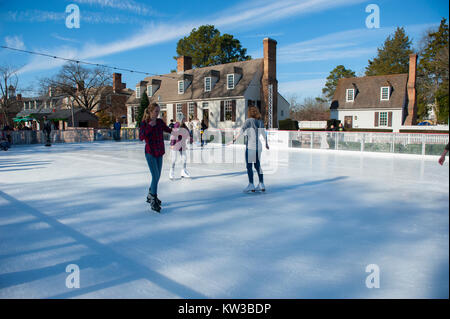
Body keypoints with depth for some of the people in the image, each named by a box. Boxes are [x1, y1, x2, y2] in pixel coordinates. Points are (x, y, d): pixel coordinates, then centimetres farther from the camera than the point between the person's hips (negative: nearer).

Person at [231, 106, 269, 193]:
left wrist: (235, 138, -25)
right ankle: (261, 184, 17)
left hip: (250, 146, -6)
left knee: (249, 166, 1)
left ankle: (251, 185, 1)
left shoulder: (249, 120, -6)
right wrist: (266, 143, 32)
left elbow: (242, 130, -19)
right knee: (258, 165, 14)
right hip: (258, 146, 6)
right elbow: (264, 134, 19)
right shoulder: (260, 122, 10)